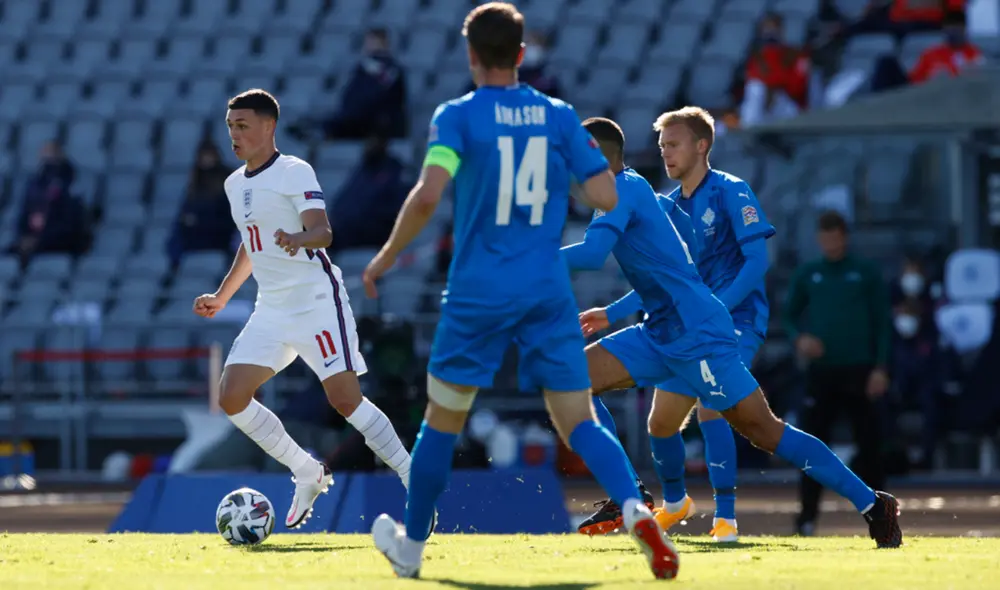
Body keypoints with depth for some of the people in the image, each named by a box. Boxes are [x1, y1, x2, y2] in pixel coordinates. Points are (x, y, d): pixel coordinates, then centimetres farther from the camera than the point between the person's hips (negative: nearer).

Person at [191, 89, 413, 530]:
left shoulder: (295, 173, -10)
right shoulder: (235, 184, 14)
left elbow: (322, 232, -23)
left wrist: (299, 239, -44)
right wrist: (222, 297, 30)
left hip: (316, 299, -8)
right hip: (272, 308, 8)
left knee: (345, 399, -15)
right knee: (231, 398, -4)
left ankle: (413, 481, -4)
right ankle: (309, 475, 9)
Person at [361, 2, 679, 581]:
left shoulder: (458, 116, -5)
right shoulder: (560, 116, 4)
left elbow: (428, 195, -18)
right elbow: (606, 196, -1)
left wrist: (386, 257, -5)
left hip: (478, 293, -2)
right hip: (549, 291, 2)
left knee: (442, 421, 13)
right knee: (579, 421, 1)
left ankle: (411, 546, 25)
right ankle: (636, 509, -25)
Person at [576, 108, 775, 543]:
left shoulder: (731, 193, -10)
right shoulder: (669, 207, 11)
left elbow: (756, 261, -16)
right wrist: (612, 314, 10)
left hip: (736, 319, -7)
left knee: (709, 406, -22)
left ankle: (726, 517, -15)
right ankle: (676, 501, 28)